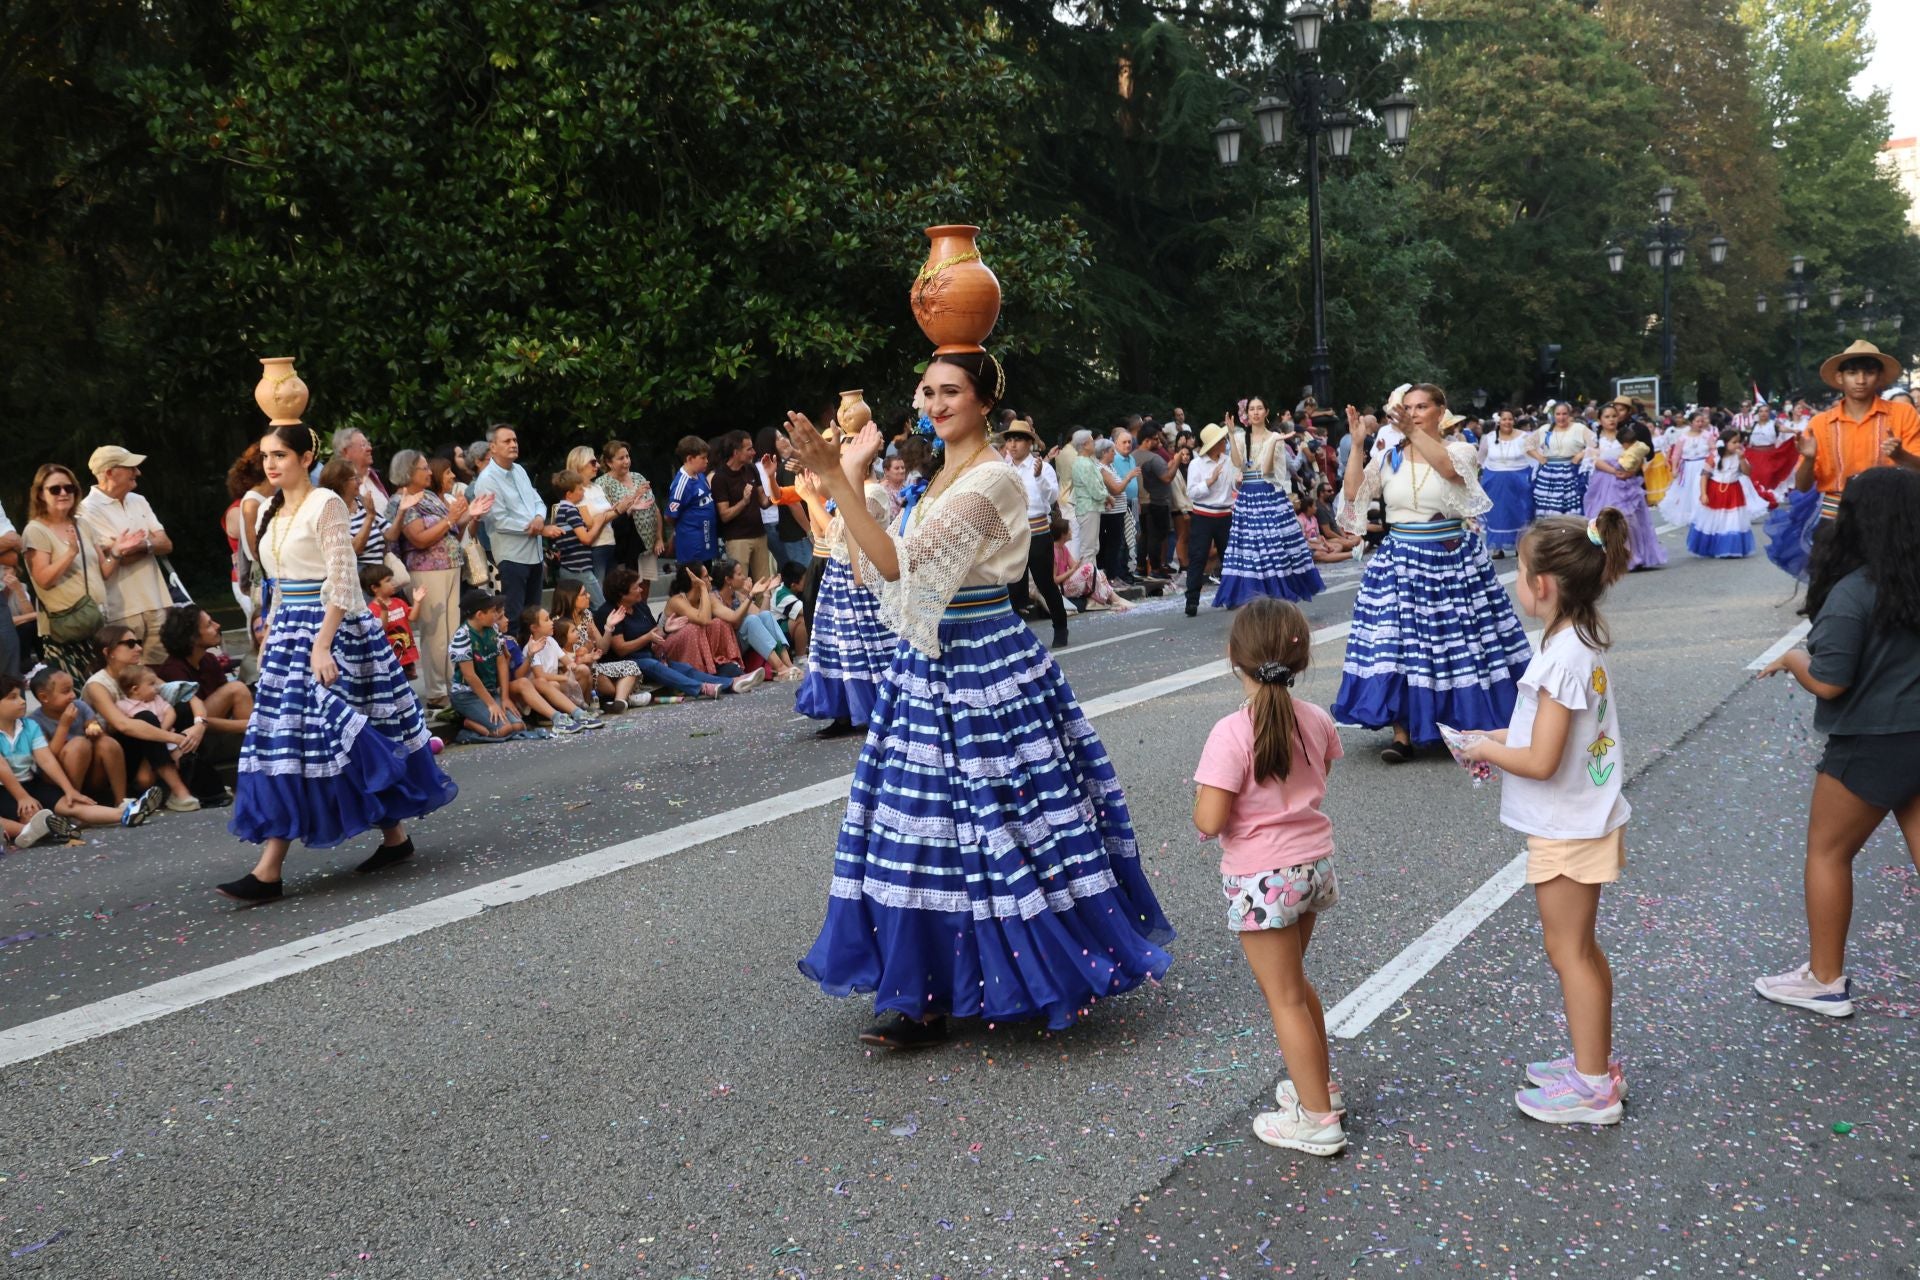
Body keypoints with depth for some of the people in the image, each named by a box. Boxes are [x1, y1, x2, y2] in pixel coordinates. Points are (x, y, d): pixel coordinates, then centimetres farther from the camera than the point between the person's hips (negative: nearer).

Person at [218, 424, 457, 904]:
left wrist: (321, 645, -22)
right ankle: (395, 836, 12)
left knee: (294, 742, -8)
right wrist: (269, 638, 16)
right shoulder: (270, 513, 14)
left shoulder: (326, 504, -10)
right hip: (288, 628, 8)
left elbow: (341, 581, -16)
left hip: (331, 628, -8)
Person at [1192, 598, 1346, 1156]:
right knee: (1294, 984, 25)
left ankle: (1317, 1119, 16)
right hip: (1314, 864, 7)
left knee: (1284, 998, 7)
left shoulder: (1231, 734, -24)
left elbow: (1209, 821, -24)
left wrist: (1201, 795, -3)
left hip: (1262, 882, -7)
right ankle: (1321, 1084, 38)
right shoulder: (1317, 721, -3)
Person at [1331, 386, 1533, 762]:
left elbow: (1449, 467, -25)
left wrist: (1415, 432, -34)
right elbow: (1353, 493, -6)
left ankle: (1474, 726, 22)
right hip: (1401, 561, 2)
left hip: (1454, 560, -2)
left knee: (1458, 640, 5)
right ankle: (1403, 732, 1)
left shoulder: (1461, 449, -1)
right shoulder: (1388, 457, 5)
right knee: (1399, 641, -4)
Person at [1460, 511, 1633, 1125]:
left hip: (1565, 830, -10)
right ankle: (1597, 1060, 35)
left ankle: (1592, 1087, 16)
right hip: (1587, 819, 10)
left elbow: (1542, 762, -27)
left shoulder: (1561, 658, -27)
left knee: (1569, 951, 4)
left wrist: (1486, 750, -11)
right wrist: (1507, 736, 7)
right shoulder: (1588, 642, 3)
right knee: (1579, 947, 21)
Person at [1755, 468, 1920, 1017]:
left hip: (1875, 746, -6)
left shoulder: (1853, 592, -19)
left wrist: (1792, 658, -1)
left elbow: (1827, 683, -19)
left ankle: (1825, 981, 21)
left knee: (1827, 852, 11)